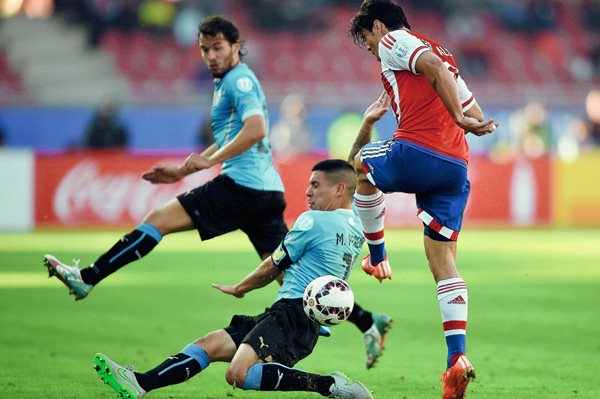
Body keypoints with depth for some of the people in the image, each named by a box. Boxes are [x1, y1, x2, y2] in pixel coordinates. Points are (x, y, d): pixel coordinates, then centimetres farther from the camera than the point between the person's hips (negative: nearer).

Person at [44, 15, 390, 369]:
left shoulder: (239, 79, -5)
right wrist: (182, 171, 32)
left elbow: (256, 129, -22)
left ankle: (87, 279, -11)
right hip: (265, 190, 10)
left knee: (160, 219, -9)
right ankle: (368, 322, 2)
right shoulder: (231, 82, 26)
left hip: (242, 185, -10)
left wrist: (211, 160, -18)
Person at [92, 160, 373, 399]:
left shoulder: (314, 221, -7)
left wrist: (238, 288, 20)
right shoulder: (357, 226, 14)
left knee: (239, 373, -32)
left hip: (293, 313, -11)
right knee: (210, 343, 7)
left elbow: (271, 269, 5)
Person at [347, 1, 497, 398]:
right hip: (456, 168, 7)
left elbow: (432, 65, -15)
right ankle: (457, 357, -8)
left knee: (362, 165, 27)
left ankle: (377, 258, 33)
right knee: (443, 260, 5)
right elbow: (477, 117, 27)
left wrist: (458, 118, -17)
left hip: (416, 153, -7)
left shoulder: (392, 40, 6)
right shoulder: (440, 49, 29)